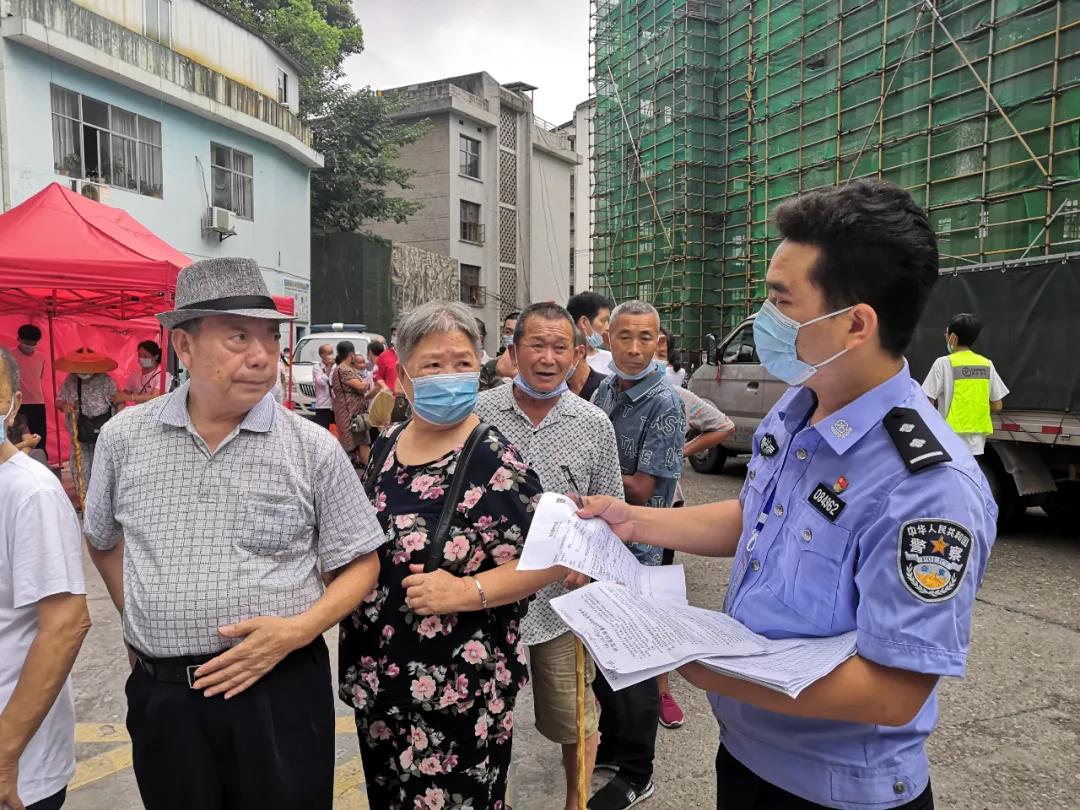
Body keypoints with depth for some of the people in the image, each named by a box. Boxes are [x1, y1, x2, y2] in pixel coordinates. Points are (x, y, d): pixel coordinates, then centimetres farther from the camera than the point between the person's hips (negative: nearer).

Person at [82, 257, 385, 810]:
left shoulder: (314, 449, -7)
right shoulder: (124, 438, 1)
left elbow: (360, 564, -3)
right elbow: (103, 540, 17)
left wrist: (296, 630, -16)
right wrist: (138, 622, 10)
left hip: (280, 689, -2)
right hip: (161, 695, 2)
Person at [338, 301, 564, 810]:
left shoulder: (493, 461, -17)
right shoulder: (386, 445, 2)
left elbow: (550, 558, -16)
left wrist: (467, 591, -25)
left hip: (457, 692, -6)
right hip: (376, 678, 7)